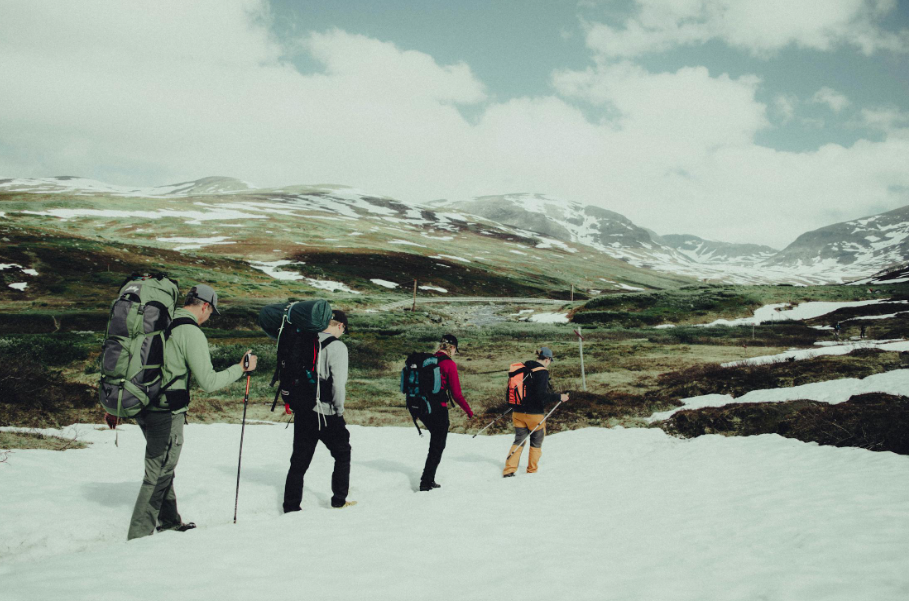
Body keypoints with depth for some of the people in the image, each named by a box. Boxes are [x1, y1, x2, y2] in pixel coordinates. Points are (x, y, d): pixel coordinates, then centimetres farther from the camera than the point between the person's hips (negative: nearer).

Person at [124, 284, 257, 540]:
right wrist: (241, 368, -6)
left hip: (145, 407, 9)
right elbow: (208, 382, -19)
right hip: (167, 413, -9)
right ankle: (138, 536, 8)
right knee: (158, 475, 2)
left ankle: (169, 521, 38)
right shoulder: (191, 333, -17)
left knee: (163, 468, 23)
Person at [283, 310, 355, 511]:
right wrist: (339, 409, -5)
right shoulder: (337, 346, -12)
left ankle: (290, 506, 13)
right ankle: (339, 500, 21)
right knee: (342, 453, 16)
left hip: (303, 411, 5)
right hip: (326, 413, -5)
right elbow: (338, 382, -17)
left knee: (299, 459, 12)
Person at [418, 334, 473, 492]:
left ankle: (429, 479, 25)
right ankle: (426, 482, 9)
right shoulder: (449, 364, -12)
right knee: (437, 446, 8)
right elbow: (456, 394, -13)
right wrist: (469, 411, 0)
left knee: (436, 441, 23)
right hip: (438, 410, -7)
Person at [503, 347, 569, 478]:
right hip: (534, 414, -6)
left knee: (518, 441, 14)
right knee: (536, 443, 15)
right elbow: (541, 396, -23)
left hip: (518, 412, 6)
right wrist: (559, 397, -15)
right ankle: (532, 471, 23)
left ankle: (508, 470, 6)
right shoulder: (542, 372, -15)